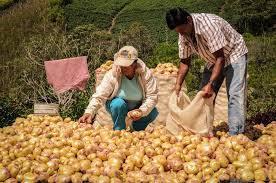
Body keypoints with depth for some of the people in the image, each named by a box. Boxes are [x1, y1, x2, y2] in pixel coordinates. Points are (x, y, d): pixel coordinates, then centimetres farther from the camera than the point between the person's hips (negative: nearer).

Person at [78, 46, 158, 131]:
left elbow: (152, 97, -20)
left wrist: (142, 111, -37)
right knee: (119, 104, -35)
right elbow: (99, 96, -28)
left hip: (138, 107, 2)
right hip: (117, 104, -2)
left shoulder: (146, 74, -21)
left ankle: (136, 130, 5)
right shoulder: (112, 75, -24)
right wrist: (89, 112, -43)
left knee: (153, 113, -24)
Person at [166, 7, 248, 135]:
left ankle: (235, 135, -16)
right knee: (204, 96, 4)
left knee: (235, 96, -18)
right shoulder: (183, 34, -11)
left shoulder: (208, 24, -33)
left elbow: (220, 58, -33)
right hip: (213, 60, 7)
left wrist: (211, 84, -39)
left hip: (233, 54, -7)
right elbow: (185, 61, -1)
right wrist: (178, 84, -11)